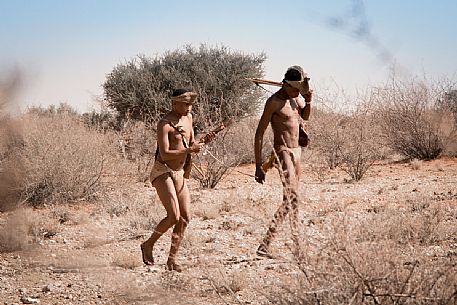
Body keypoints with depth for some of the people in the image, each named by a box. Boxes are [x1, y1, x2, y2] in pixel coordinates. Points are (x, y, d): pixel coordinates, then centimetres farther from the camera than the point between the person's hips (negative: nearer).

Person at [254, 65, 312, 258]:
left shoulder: (295, 96, 9)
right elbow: (259, 133, -15)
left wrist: (308, 100, 4)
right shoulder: (274, 102, -15)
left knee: (293, 198, 15)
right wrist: (258, 166, -18)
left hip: (296, 151, 9)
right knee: (291, 198, -19)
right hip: (283, 152, -9)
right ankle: (264, 245, -24)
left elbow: (305, 116, 27)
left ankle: (296, 242, 24)